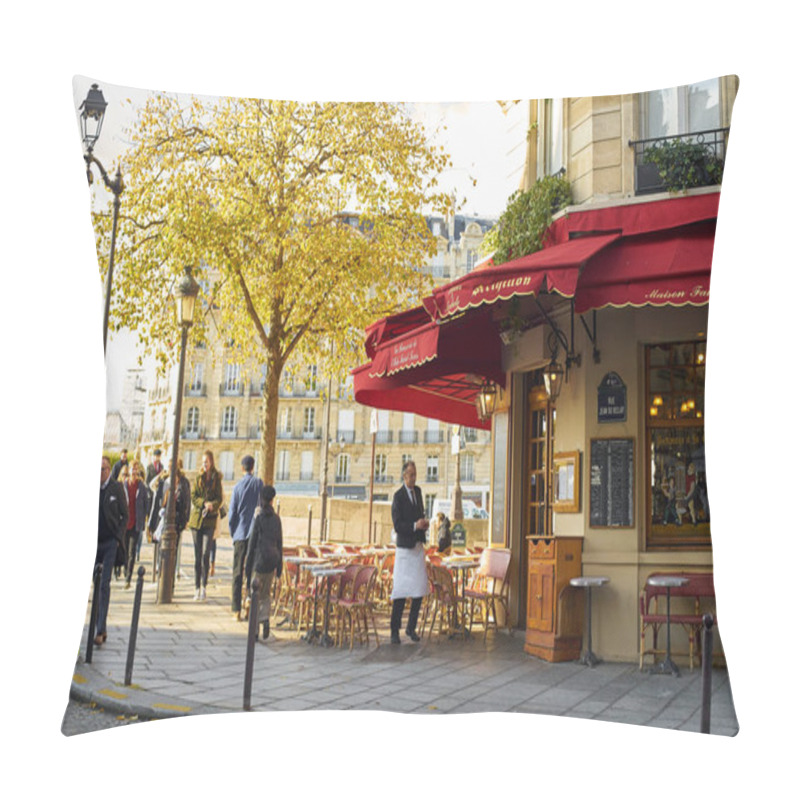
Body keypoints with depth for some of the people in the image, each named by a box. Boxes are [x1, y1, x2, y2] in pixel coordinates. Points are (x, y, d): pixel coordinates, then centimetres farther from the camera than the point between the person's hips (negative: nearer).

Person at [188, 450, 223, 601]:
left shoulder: (217, 478, 5)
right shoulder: (198, 478, 9)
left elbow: (220, 499, 2)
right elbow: (193, 497, 3)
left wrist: (212, 505, -18)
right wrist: (204, 503, -15)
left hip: (210, 520, -2)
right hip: (197, 518, 2)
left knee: (205, 554, -11)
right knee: (198, 555, 4)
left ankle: (204, 587, -4)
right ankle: (197, 587, 11)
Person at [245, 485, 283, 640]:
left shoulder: (258, 517, -10)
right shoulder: (276, 518, 4)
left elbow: (252, 543, -8)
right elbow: (280, 543, 8)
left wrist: (247, 566, -2)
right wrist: (279, 566, 15)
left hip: (260, 559, -4)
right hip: (272, 559, 4)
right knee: (266, 594, 16)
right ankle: (265, 619, -4)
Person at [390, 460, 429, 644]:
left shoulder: (418, 491, 11)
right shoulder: (398, 496, -12)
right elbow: (397, 525, -15)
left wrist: (424, 522, 3)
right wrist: (415, 525, -27)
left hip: (418, 546, 7)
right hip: (405, 547, -7)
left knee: (420, 588, 6)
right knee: (400, 590, -4)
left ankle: (411, 628, 19)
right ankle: (395, 631, 5)